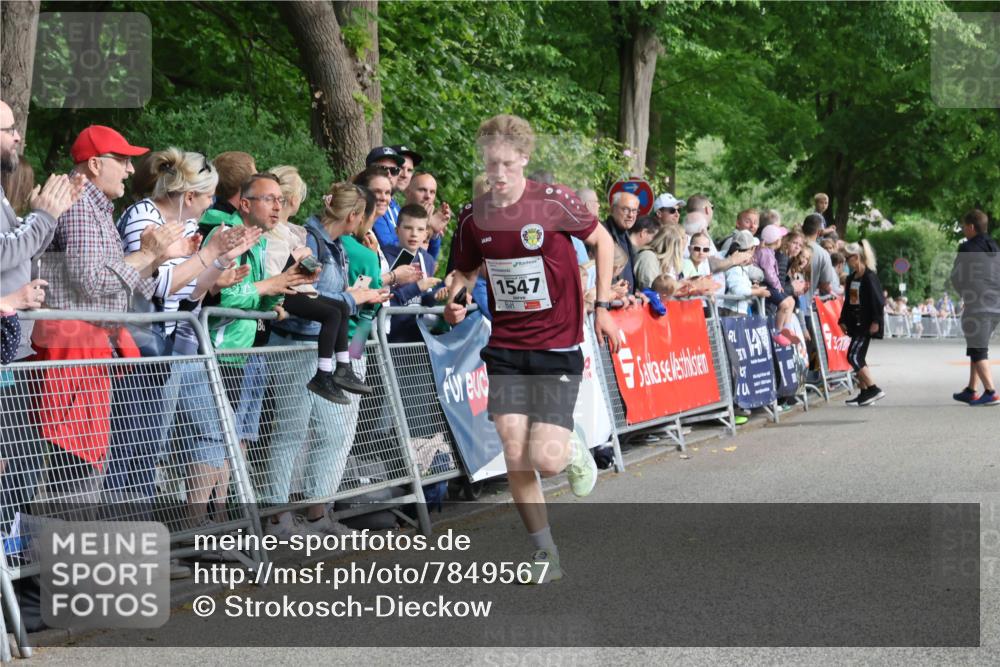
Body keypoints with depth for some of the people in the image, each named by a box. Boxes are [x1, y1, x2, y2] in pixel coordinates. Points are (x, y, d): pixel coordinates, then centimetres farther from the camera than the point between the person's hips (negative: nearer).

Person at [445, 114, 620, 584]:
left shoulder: (555, 202, -10)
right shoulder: (474, 216, 0)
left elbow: (602, 240, 5)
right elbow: (466, 270, 17)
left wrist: (602, 306, 1)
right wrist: (454, 297, -5)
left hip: (557, 346, -3)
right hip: (505, 348, 3)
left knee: (546, 459, -13)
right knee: (514, 453, -6)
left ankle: (572, 452, 25)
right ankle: (545, 553, 11)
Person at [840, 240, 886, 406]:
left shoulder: (869, 277, -13)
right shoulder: (851, 278, 13)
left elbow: (877, 300, -16)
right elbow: (848, 301, 18)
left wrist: (876, 321, -19)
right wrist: (843, 321, 14)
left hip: (866, 323, -9)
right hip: (855, 323, 9)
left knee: (853, 356, -14)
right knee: (858, 358, 9)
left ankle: (874, 389, -11)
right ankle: (865, 393, 15)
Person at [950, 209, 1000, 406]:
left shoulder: (968, 248, -9)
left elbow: (957, 278, -4)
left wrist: (964, 294, 15)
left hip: (977, 307, -7)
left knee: (978, 352, -3)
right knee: (978, 348, 17)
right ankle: (971, 390, 20)